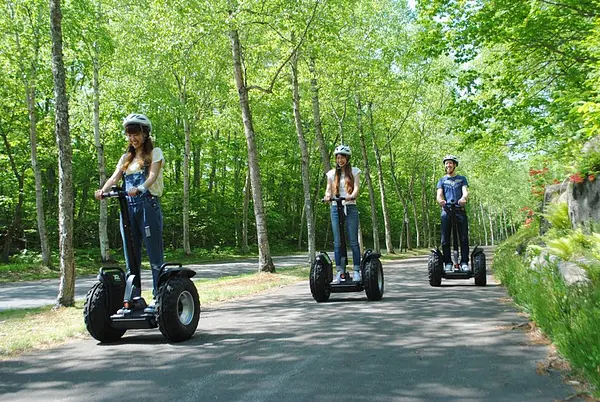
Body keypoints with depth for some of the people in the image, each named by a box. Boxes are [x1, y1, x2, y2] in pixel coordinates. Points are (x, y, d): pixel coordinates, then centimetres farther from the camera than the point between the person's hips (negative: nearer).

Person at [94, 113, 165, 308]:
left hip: (148, 206, -5)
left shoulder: (154, 153, 6)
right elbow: (115, 177, 5)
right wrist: (103, 190, -17)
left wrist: (140, 188, -33)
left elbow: (153, 175, -12)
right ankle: (134, 298, 11)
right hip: (128, 208, 5)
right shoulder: (126, 158, 20)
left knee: (155, 255, -6)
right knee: (131, 257, 6)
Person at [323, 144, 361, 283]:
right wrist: (327, 196, -17)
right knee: (337, 242, 0)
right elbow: (328, 190, 7)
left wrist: (351, 196, -27)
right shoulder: (331, 173, 13)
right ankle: (339, 273, 2)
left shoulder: (354, 172, 7)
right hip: (336, 208, 2)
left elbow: (356, 188, -5)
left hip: (350, 208, -2)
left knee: (353, 241, -4)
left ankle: (356, 271, 0)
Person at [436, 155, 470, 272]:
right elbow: (439, 194, 3)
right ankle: (448, 263, 0)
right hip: (446, 211, 1)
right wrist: (440, 200, -23)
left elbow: (465, 191, 0)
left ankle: (464, 262, -4)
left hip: (460, 211, -1)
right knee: (445, 239, -4)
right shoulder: (442, 180, 19)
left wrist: (463, 198, -25)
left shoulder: (462, 179, 18)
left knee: (464, 238, -6)